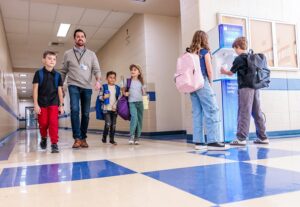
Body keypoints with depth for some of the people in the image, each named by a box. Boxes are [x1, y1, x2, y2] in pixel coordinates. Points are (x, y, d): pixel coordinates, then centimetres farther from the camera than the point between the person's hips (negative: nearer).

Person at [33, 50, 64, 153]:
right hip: (42, 103, 0)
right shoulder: (39, 73, -1)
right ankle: (43, 138, 34)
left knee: (54, 123, -8)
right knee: (43, 123, 6)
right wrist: (36, 104, -9)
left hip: (54, 103, 1)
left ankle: (54, 144, -4)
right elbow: (35, 89, -3)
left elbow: (60, 90, 7)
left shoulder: (57, 75, 4)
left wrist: (61, 105, 5)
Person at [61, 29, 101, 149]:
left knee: (86, 113, 4)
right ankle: (77, 138, -17)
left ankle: (83, 138, 14)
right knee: (75, 110, -18)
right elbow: (63, 72, 13)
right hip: (73, 86, -1)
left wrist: (98, 80, -17)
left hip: (87, 87, 2)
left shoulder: (91, 54, 10)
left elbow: (96, 69, 2)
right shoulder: (68, 54, 10)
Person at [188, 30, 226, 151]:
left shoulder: (188, 53, 14)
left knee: (197, 113, 5)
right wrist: (210, 83, 11)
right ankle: (213, 141, -10)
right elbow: (209, 71, -3)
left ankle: (199, 142, 5)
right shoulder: (205, 52, -1)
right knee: (212, 111, -5)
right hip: (202, 83, -6)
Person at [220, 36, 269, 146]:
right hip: (255, 87, 7)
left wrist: (224, 71, 25)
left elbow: (231, 73, 5)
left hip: (245, 88, -7)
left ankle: (241, 138, -6)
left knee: (244, 113, -7)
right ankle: (263, 137, 14)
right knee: (257, 112, 10)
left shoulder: (239, 59, -6)